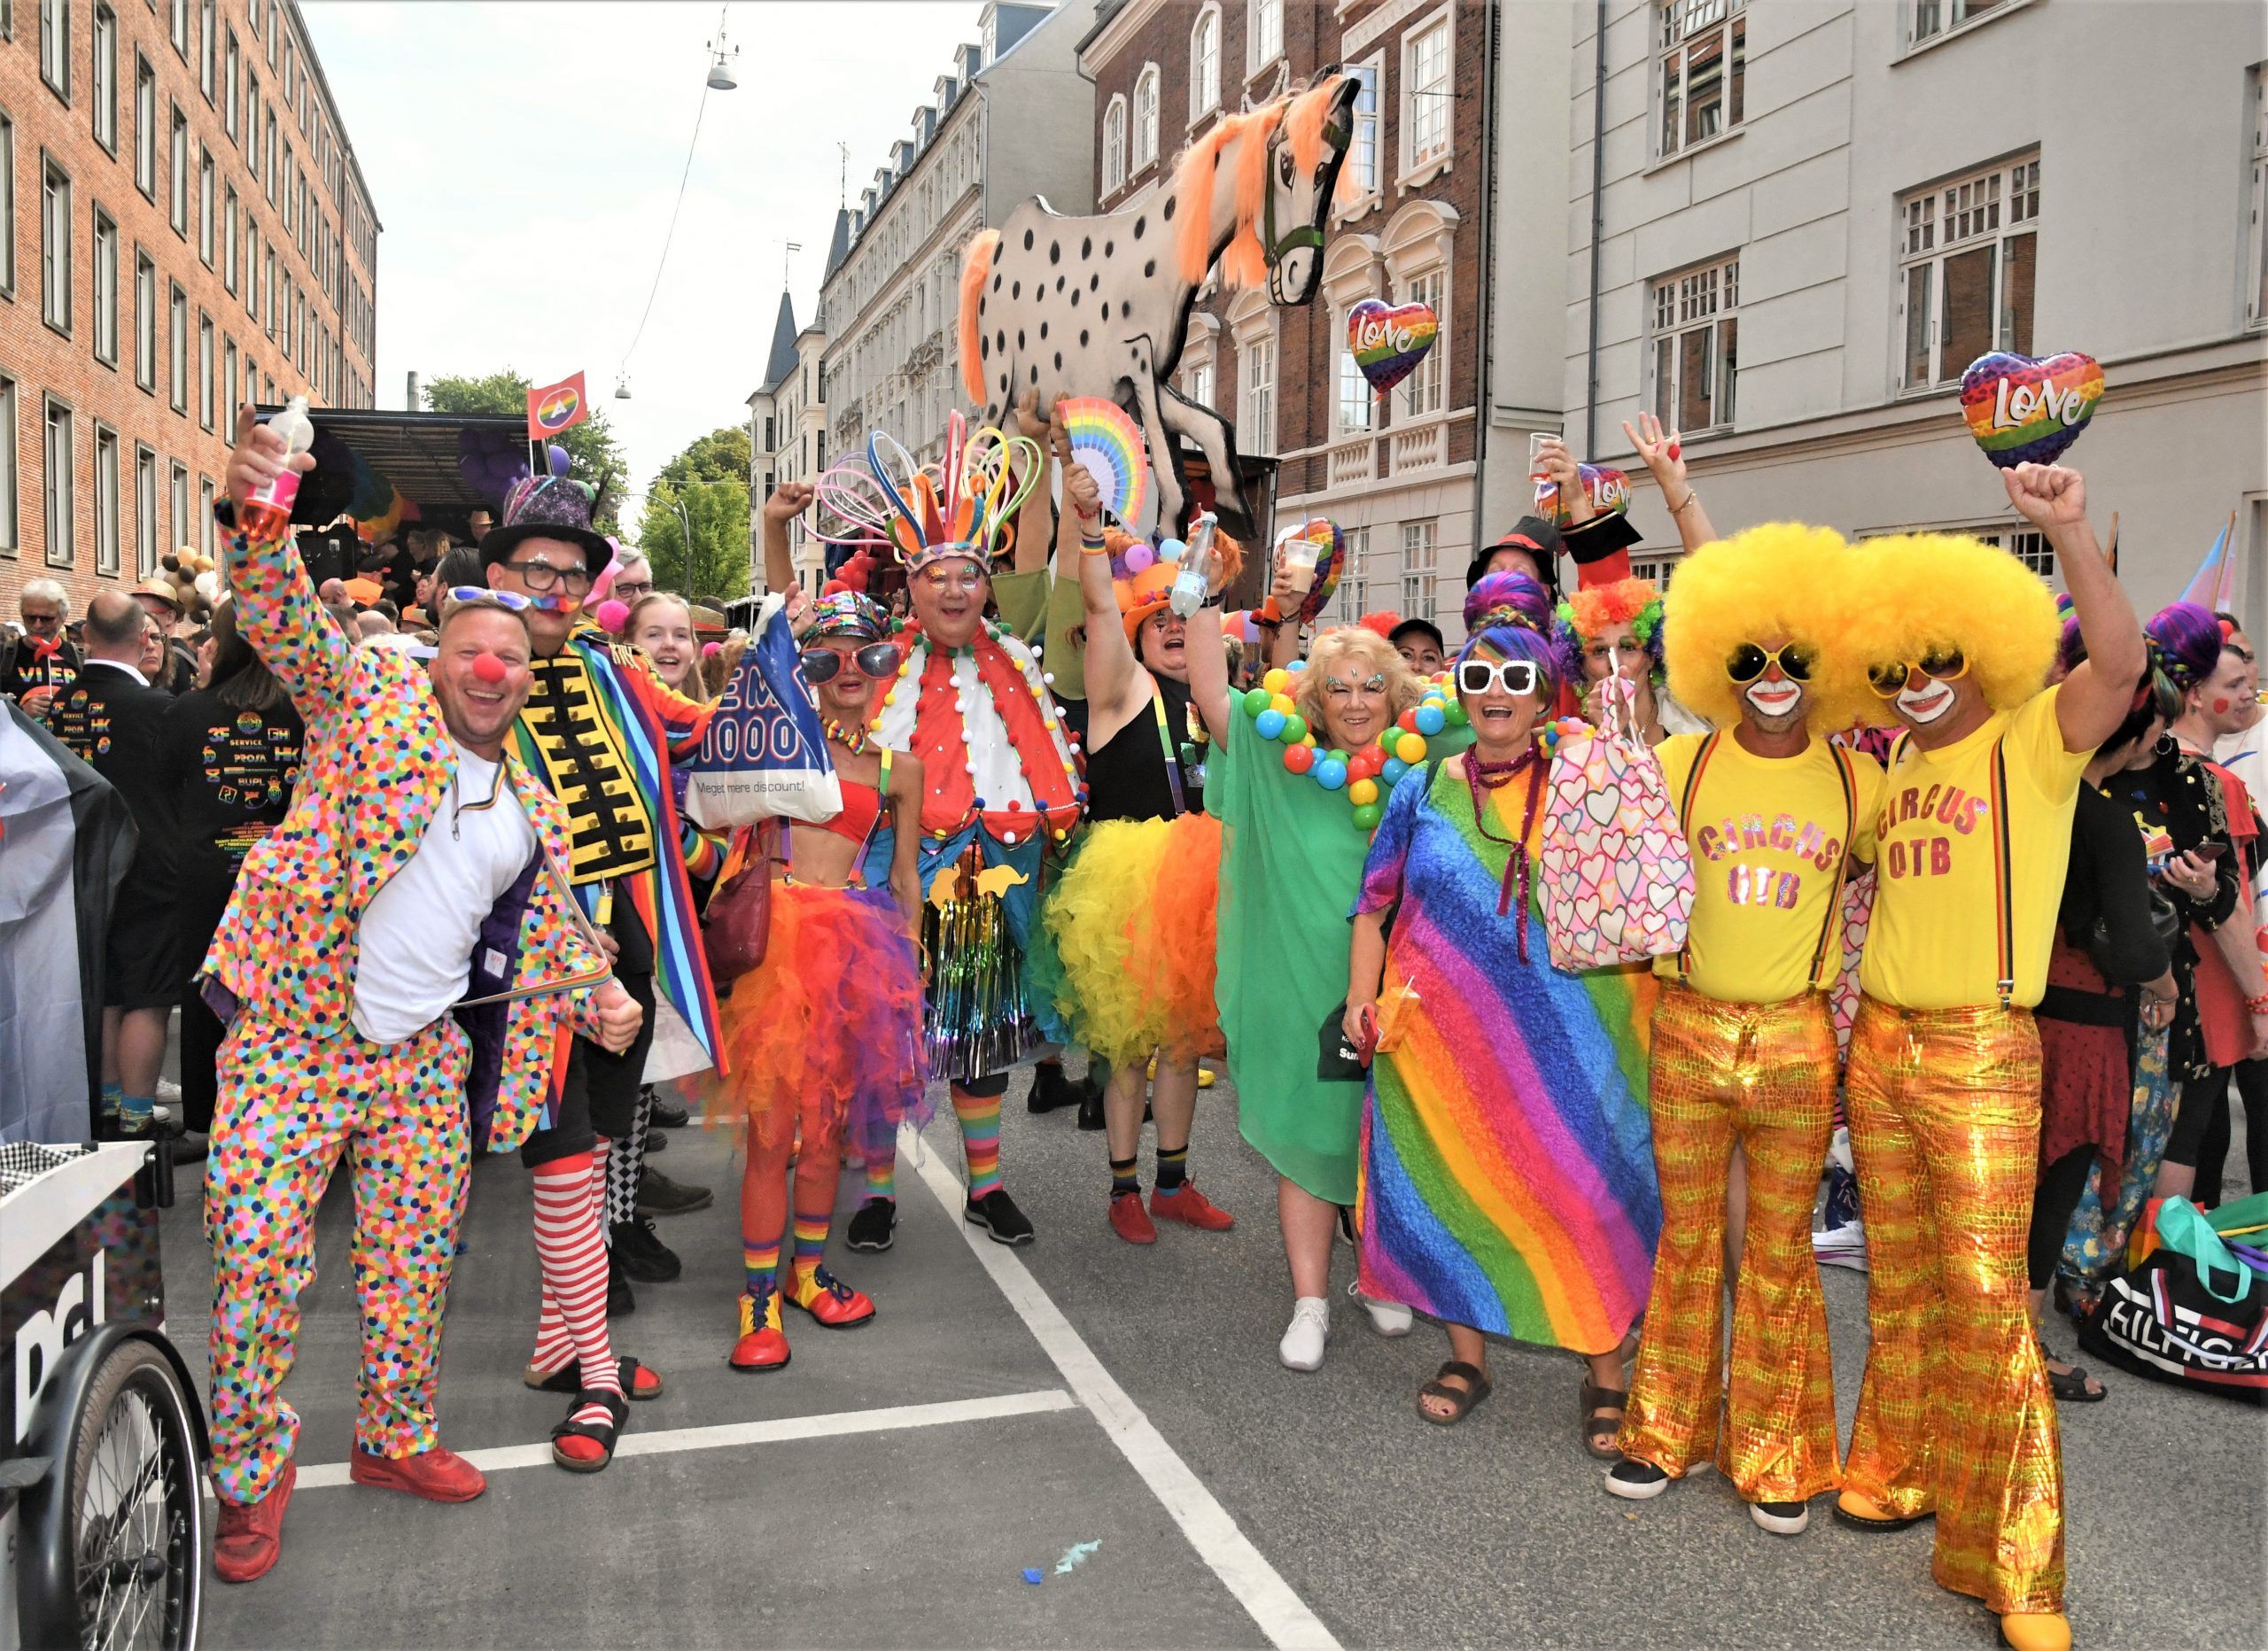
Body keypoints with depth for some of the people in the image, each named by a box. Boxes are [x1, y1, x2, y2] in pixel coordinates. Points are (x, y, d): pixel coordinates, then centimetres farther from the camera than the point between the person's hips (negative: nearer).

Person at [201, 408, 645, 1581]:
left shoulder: (533, 810, 12)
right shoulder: (370, 699, 0)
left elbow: (551, 931, 18)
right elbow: (289, 624, -17)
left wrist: (599, 1000, 0)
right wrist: (256, 523, -36)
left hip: (423, 1055, 4)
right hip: (288, 1035, -4)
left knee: (412, 1263, 11)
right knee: (257, 1255, -4)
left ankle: (395, 1438, 32)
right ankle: (252, 1473, 16)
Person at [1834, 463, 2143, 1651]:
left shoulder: (2034, 741, -5)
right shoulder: (1898, 770, 13)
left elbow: (2120, 664, -24)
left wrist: (2069, 533, -34)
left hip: (1981, 1052, -6)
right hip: (1880, 1040, 6)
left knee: (1986, 1293, -8)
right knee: (1898, 1281, 14)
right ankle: (1903, 1467, 32)